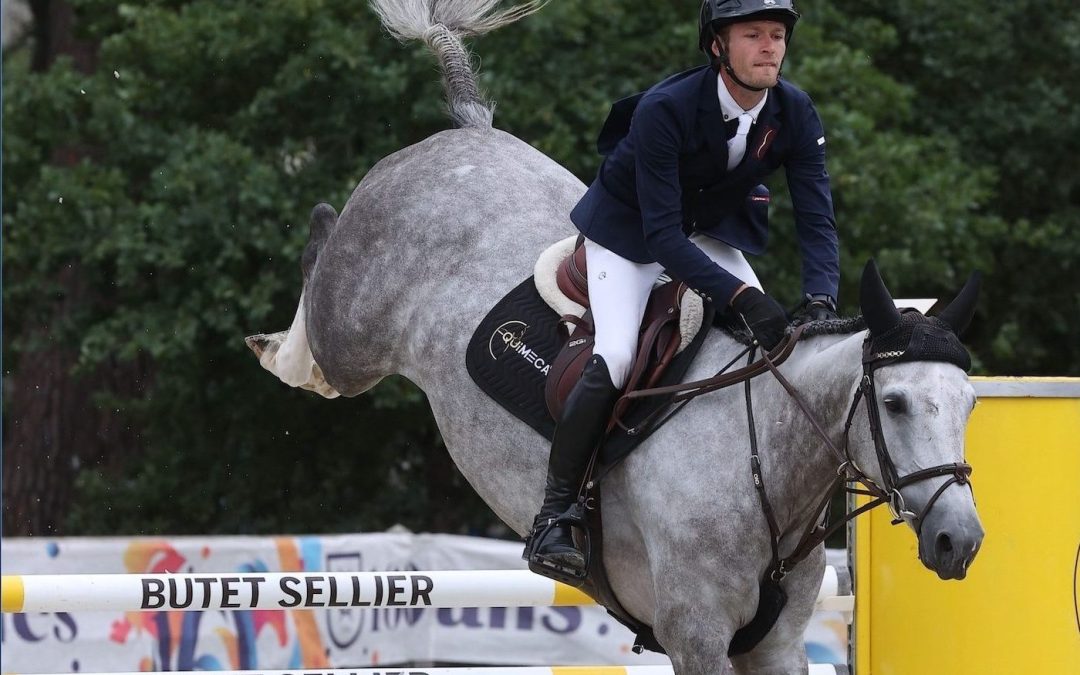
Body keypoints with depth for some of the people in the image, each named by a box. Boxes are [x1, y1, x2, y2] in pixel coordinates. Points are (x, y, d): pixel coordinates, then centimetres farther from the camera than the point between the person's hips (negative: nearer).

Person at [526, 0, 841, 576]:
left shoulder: (794, 114, -19)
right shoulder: (664, 111, -35)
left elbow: (816, 219, -17)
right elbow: (662, 236, -37)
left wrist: (821, 301, -36)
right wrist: (739, 297, -47)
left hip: (714, 230, 6)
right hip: (630, 226, -6)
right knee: (614, 359, -24)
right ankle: (552, 517, -16)